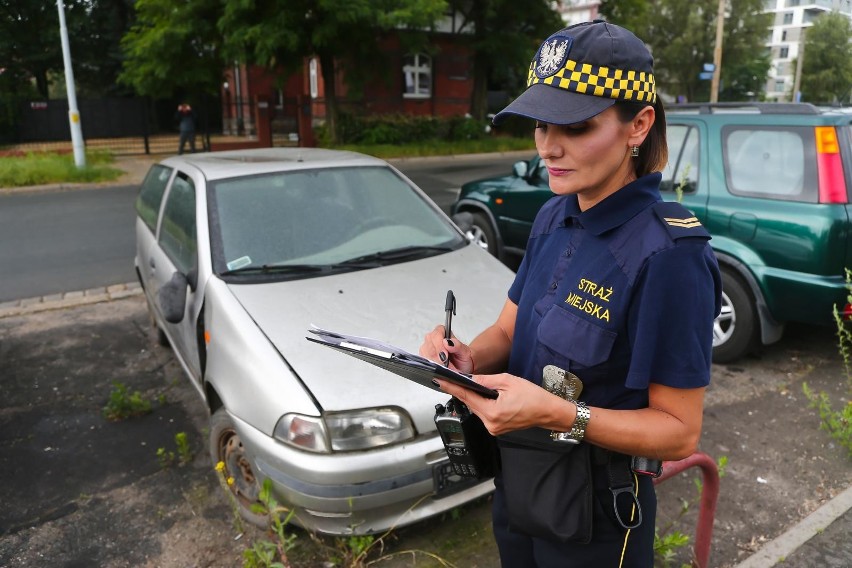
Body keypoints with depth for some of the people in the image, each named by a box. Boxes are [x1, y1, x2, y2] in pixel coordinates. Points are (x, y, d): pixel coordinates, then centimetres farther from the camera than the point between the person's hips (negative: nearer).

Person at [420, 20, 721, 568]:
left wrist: (557, 413, -34)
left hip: (593, 520, -6)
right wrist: (468, 357, -17)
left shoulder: (669, 253, -25)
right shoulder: (554, 217, -3)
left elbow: (679, 431, -20)